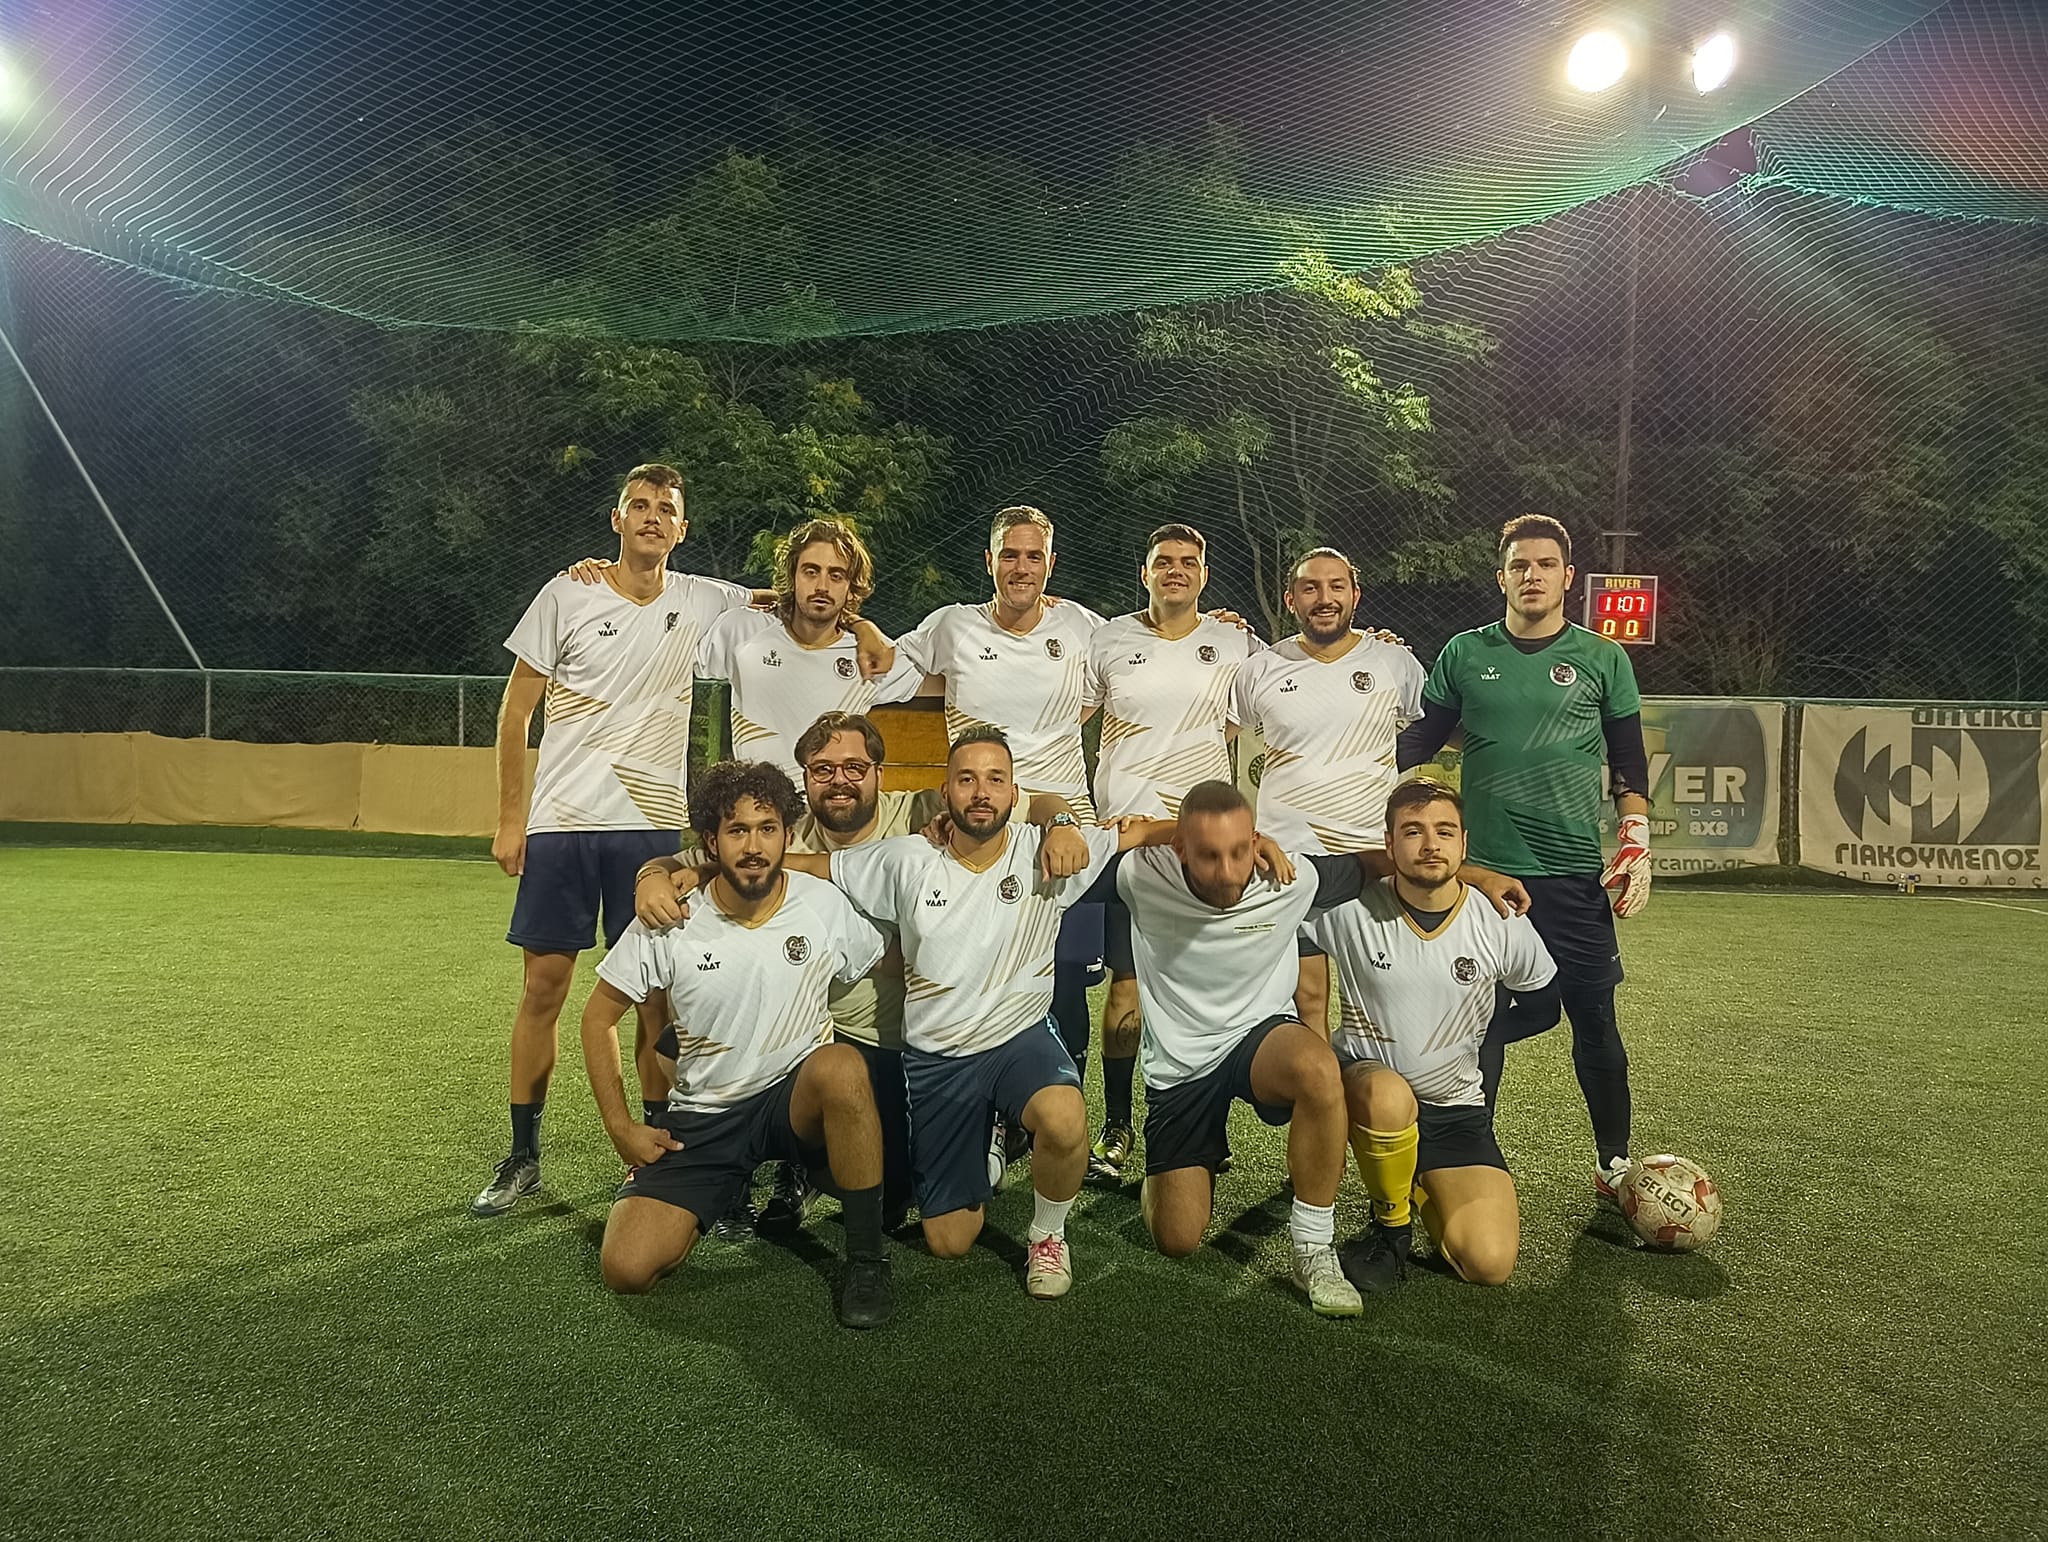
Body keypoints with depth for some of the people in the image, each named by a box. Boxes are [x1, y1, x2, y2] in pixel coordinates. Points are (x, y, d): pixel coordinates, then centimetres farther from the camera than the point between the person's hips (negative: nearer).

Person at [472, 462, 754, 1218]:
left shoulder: (704, 602, 3)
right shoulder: (567, 594, -1)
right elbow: (516, 709, 3)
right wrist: (510, 817, 0)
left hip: (654, 824, 1)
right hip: (560, 820, 0)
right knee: (543, 984, 4)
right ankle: (522, 1155, 18)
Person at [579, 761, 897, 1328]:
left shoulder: (827, 905, -9)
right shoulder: (668, 924, -9)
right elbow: (599, 1015, 2)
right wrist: (620, 1127, 0)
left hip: (796, 1099, -1)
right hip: (701, 1117, 1)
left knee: (840, 1066, -37)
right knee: (627, 1269, -17)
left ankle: (867, 1257, -17)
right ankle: (730, 1192, 17)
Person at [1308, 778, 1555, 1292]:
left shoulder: (1502, 925, -6)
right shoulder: (1351, 909, -13)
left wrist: (1477, 1036, 2)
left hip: (1456, 1108, 2)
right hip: (1367, 1085, -2)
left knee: (1490, 1264, -15)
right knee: (1389, 1097, -40)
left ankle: (1421, 1187, 20)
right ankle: (1390, 1228, -8)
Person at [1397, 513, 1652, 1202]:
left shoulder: (1604, 659, 7)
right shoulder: (1465, 654, 7)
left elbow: (1629, 764, 10)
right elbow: (1419, 741, 12)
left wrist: (1636, 845, -1)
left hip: (1576, 876, 0)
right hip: (1485, 870, 0)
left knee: (1595, 1023, 6)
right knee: (1483, 1026, 5)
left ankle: (1615, 1164, 24)